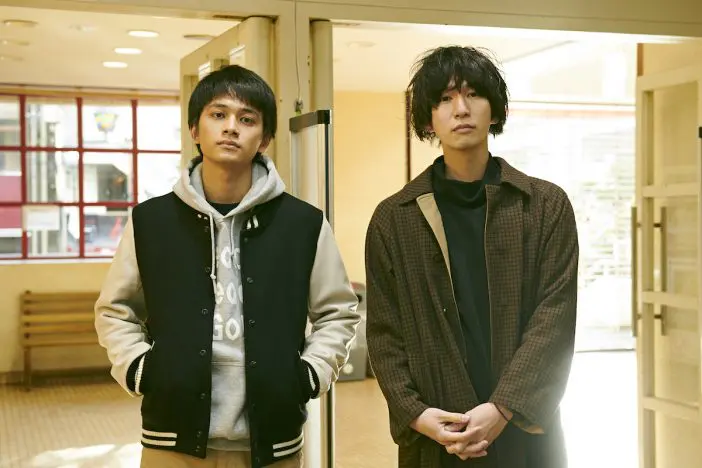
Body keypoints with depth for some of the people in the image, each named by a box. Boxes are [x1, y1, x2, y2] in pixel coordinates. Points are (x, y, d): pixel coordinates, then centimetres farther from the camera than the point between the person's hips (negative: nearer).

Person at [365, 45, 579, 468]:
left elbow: (554, 318, -5)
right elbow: (384, 333, 2)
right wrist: (414, 413, -11)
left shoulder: (547, 206, 3)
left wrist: (504, 409, -15)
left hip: (526, 433, 0)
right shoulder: (393, 219, 4)